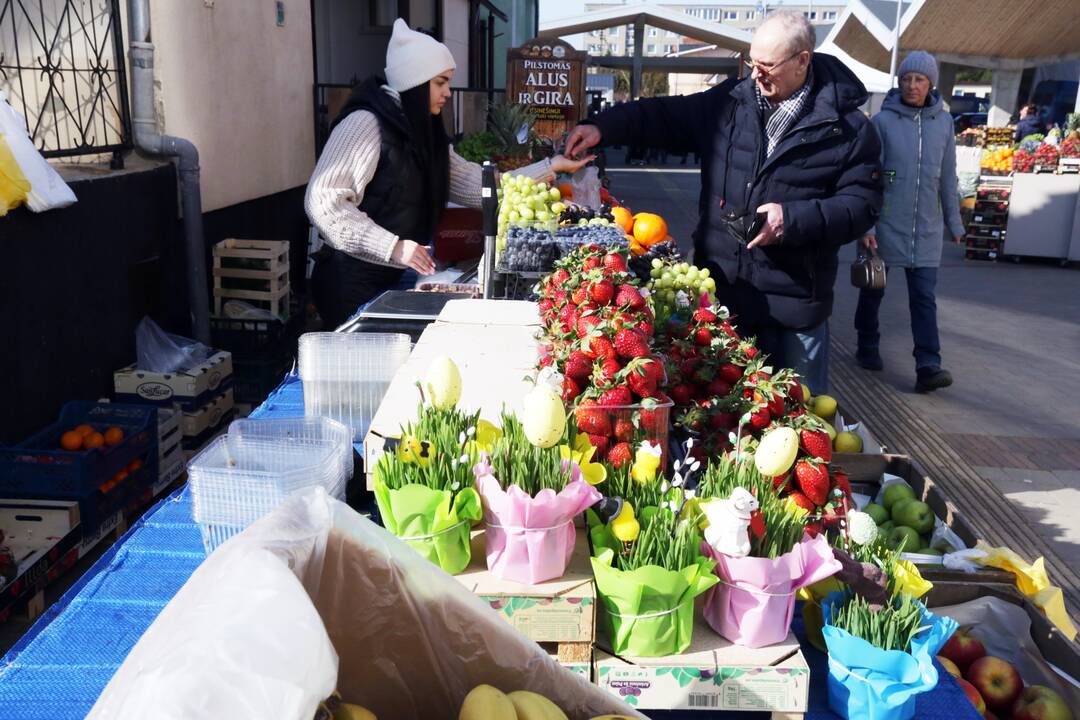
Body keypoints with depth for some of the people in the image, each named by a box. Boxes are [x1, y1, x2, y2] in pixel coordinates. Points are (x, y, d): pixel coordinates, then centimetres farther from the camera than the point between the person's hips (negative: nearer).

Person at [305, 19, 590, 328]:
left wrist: (551, 167, 6)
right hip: (354, 283, -8)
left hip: (396, 279, 8)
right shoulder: (366, 123, -15)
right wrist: (392, 246, -28)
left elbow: (478, 185, 8)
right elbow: (322, 201, -22)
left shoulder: (424, 133, 12)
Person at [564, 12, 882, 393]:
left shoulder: (847, 126, -5)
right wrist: (603, 127, -1)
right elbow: (664, 115, 12)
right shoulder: (729, 101, 5)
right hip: (721, 285, 3)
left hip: (796, 298, -3)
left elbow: (862, 202, -6)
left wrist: (795, 218, -20)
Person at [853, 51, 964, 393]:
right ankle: (867, 348, 30)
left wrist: (954, 222, 12)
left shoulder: (943, 122, 4)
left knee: (924, 297, -2)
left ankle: (928, 367, -5)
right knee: (873, 289, 12)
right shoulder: (883, 121, -7)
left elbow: (948, 178, 11)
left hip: (926, 228, 3)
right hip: (885, 225, -2)